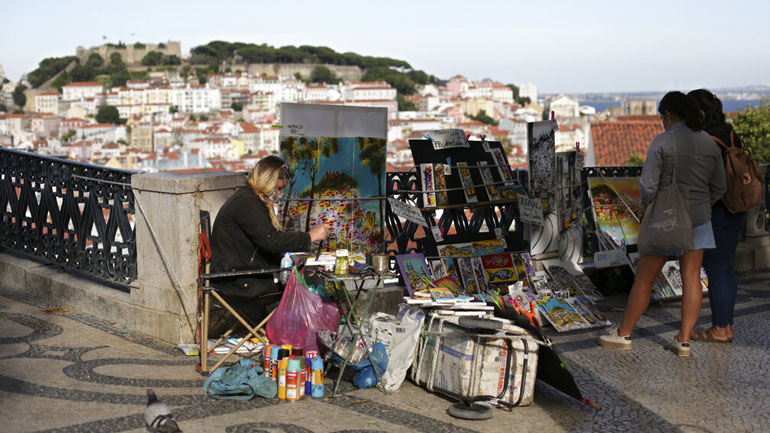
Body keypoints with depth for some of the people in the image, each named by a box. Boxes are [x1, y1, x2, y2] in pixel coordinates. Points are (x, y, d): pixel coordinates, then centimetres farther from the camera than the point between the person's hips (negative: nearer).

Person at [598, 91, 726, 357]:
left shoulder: (662, 142, -15)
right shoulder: (710, 143, 2)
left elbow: (648, 186, -18)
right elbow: (718, 188, 8)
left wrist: (649, 210, 0)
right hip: (699, 220, 5)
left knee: (644, 278, 7)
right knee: (691, 278, 8)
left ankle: (623, 334, 18)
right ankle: (683, 340, 7)